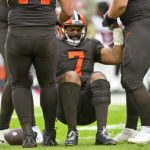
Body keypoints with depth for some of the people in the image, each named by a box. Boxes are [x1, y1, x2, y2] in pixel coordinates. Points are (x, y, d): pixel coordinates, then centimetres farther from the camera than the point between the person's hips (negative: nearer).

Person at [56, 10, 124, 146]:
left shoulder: (91, 45, 23)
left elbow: (115, 58, 12)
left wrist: (118, 33, 4)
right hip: (65, 107, -3)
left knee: (98, 77, -25)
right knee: (71, 75, -30)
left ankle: (102, 132, -37)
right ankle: (72, 133, -31)